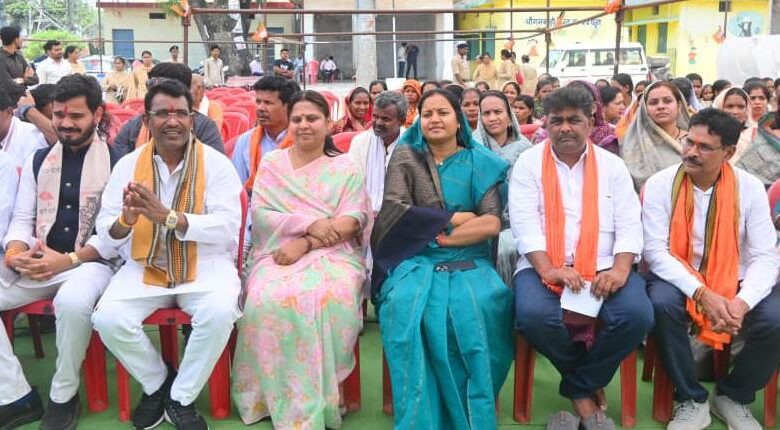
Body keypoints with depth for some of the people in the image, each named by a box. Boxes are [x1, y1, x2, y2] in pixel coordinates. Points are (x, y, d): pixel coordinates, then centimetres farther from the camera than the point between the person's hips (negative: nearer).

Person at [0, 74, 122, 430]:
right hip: (35, 264, 6)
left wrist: (69, 260, -18)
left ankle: (63, 397, -12)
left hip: (92, 263, -5)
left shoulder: (117, 163, -2)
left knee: (72, 302, -38)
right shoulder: (39, 160, 15)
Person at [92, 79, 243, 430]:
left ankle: (181, 398, -4)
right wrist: (126, 219, -22)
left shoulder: (216, 163, -5)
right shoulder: (128, 164, 4)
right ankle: (157, 381, 9)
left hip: (205, 263, -2)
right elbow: (105, 233, 3)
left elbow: (227, 227, -15)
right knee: (108, 319, -22)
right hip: (144, 265, 3)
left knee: (220, 313, -31)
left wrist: (168, 217, -27)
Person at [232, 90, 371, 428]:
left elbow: (352, 221, -3)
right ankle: (285, 401, -16)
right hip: (279, 253, 1)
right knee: (268, 298, -31)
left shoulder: (347, 168, 10)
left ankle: (323, 398, -16)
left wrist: (306, 243, -16)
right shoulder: (271, 164, 14)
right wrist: (310, 223, -13)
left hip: (334, 253, -1)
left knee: (331, 298, -34)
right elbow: (259, 215, 2)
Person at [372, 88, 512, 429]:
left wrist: (439, 235, -11)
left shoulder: (481, 163, 8)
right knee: (406, 306, -33)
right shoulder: (405, 156, 8)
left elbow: (492, 224, -4)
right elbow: (394, 211, -6)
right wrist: (455, 217, -6)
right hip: (416, 259, 0)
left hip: (469, 261, 1)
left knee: (478, 307, -32)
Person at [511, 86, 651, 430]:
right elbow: (524, 223, -5)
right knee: (533, 315, -32)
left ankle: (579, 387, -1)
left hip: (603, 267, 2)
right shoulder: (528, 163, 6)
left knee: (636, 314, -27)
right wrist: (548, 270, -21)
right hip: (543, 267, -1)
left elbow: (629, 225, 4)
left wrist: (620, 269, -16)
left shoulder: (612, 166, 13)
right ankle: (590, 385, 0)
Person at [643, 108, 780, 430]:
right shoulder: (660, 184, -10)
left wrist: (742, 302, -28)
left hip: (735, 281, 2)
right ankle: (691, 400, -9)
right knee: (662, 304, -34)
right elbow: (656, 251, -15)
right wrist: (702, 294, -28)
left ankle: (733, 397, 5)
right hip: (678, 279, -1)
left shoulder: (750, 187, -6)